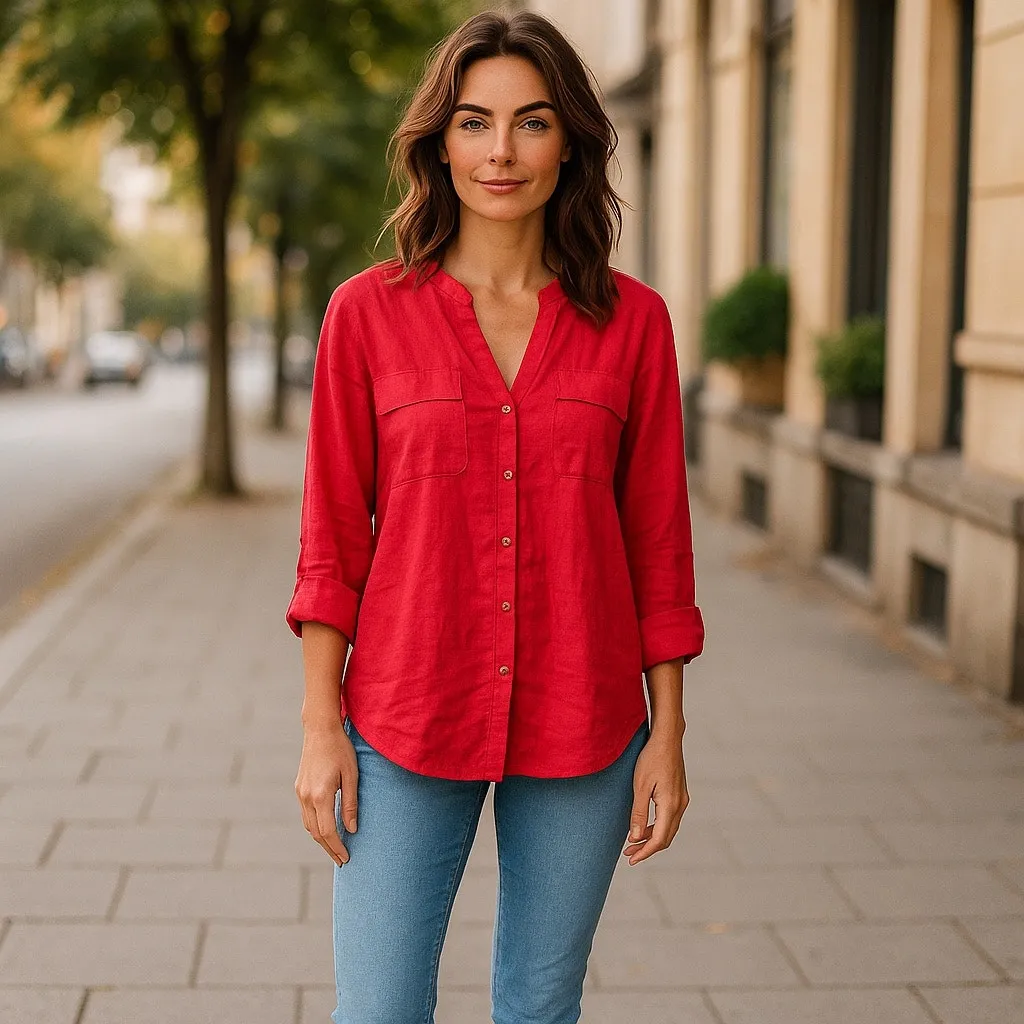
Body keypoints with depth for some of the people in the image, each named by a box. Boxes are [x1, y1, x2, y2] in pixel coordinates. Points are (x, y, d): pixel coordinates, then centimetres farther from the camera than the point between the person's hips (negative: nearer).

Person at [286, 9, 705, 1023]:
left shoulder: (632, 319, 0)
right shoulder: (368, 311, -2)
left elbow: (658, 540, 3)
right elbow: (333, 537, 1)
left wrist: (667, 732, 2)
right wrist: (320, 725, -3)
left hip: (580, 731, 1)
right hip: (408, 722, -1)